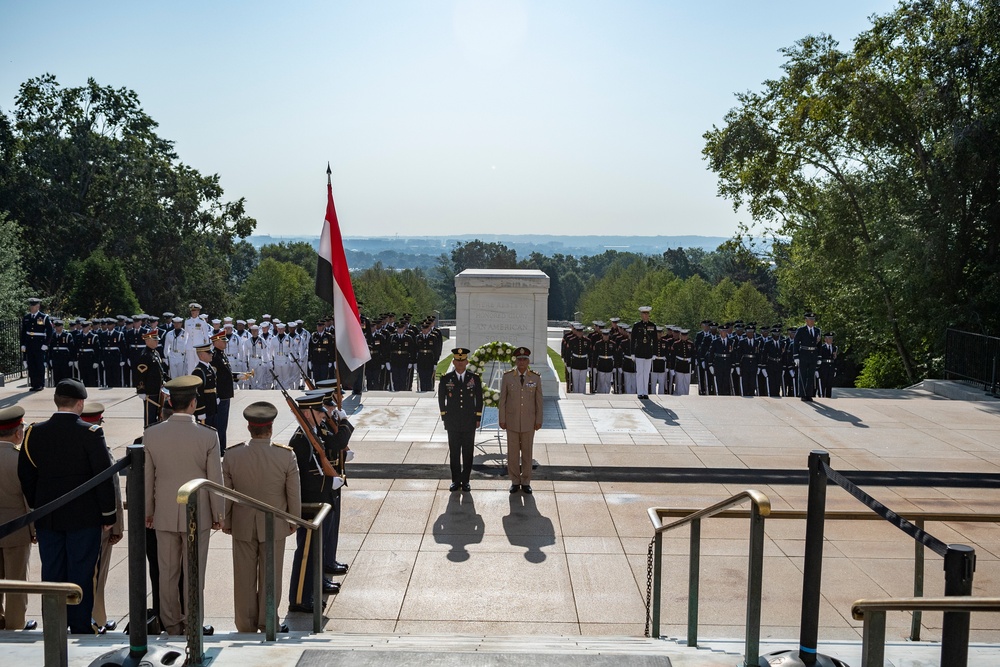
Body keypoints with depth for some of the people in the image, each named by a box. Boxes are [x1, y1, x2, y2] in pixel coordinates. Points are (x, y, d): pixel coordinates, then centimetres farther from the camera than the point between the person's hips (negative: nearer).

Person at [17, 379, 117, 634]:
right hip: (84, 517, -4)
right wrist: (108, 514, -3)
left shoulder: (34, 433, 0)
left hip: (47, 518, 4)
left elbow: (25, 475, 7)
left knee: (52, 574, 13)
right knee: (81, 574, 5)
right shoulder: (91, 433, -13)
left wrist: (37, 508, 17)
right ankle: (80, 628, 12)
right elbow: (104, 476, -12)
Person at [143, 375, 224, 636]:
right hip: (197, 516, -2)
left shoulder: (151, 434, -7)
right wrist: (218, 514, 4)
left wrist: (147, 512, 14)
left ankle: (171, 625, 23)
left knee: (167, 574, 13)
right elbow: (215, 480, -8)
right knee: (193, 574, 9)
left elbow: (146, 478, 2)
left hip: (164, 516, 2)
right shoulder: (208, 436, -14)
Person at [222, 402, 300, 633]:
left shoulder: (232, 455, -12)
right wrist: (293, 521, 7)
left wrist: (225, 521, 11)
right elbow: (294, 495, -7)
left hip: (242, 526, 1)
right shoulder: (286, 456, -16)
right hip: (274, 526, -1)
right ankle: (268, 623, 23)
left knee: (244, 577, 14)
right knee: (270, 577, 12)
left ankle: (246, 625, 25)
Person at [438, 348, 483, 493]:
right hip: (453, 423, 0)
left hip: (469, 423, 0)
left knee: (468, 452, 4)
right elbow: (441, 399, 6)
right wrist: (444, 417, 1)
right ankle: (455, 480, 14)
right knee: (454, 452, 5)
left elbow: (479, 399, 6)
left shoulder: (475, 379, 2)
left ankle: (465, 480, 13)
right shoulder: (446, 379, 1)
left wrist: (478, 418, 2)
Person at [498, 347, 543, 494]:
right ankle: (515, 481, 17)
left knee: (527, 452, 8)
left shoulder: (535, 378, -3)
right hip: (512, 421, 0)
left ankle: (526, 482, 18)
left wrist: (539, 420, 0)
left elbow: (538, 401, 1)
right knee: (513, 452, 5)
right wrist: (502, 419, -3)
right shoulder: (507, 377, -5)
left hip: (529, 421, 0)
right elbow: (502, 399, -2)